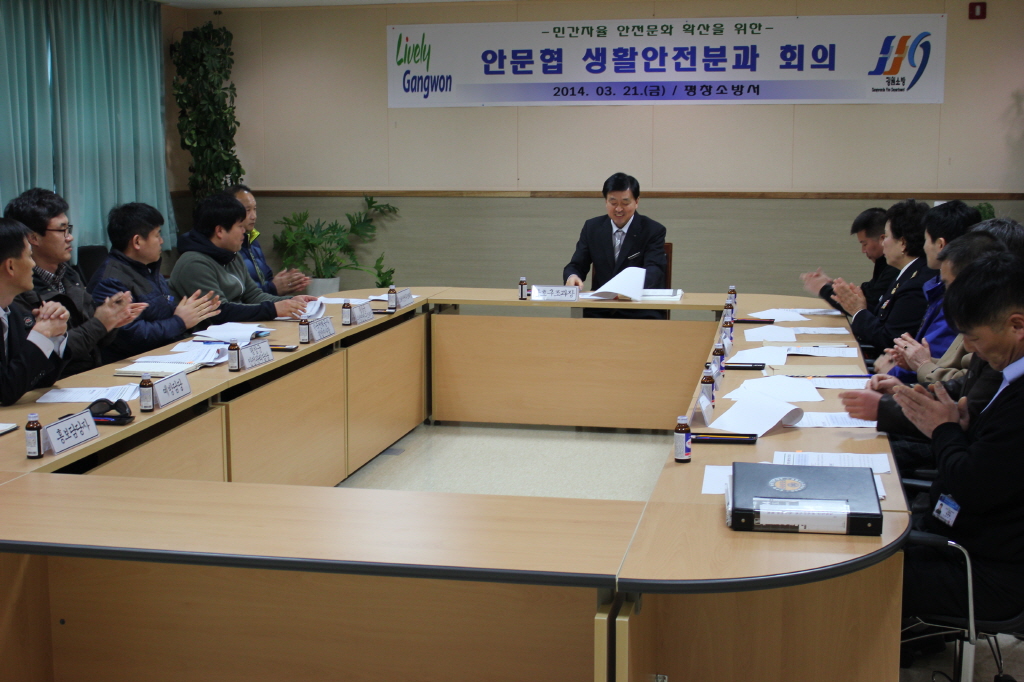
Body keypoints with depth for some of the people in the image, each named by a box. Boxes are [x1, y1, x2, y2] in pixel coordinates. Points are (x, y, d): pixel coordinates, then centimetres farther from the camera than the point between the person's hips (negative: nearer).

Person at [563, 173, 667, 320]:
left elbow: (654, 270, -13)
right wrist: (572, 277, -18)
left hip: (642, 313, -2)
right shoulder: (592, 227, 10)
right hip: (600, 312, 3)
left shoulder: (654, 230, 0)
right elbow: (576, 266, 9)